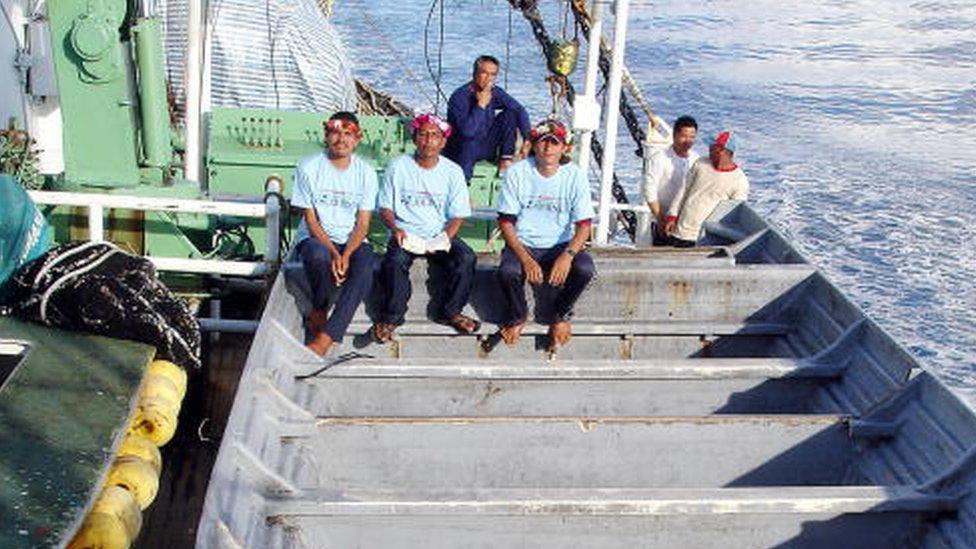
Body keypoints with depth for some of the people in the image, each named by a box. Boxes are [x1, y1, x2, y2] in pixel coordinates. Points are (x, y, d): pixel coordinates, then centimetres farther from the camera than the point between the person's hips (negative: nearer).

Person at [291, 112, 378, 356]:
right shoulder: (309, 167, -4)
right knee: (319, 255, -38)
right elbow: (311, 219, -6)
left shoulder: (366, 172, 1)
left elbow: (363, 223, -2)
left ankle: (324, 338, -34)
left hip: (352, 241, 2)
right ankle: (319, 309, -5)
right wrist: (333, 253, -21)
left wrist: (346, 255, -20)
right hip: (315, 238, -1)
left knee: (366, 266, -32)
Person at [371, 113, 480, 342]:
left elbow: (458, 215, 3)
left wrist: (444, 238, -16)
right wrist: (395, 229, -16)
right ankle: (391, 317, -14)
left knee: (466, 258, -26)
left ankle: (451, 312, -8)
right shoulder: (398, 167, 3)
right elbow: (385, 207, 5)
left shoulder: (453, 172, 5)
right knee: (395, 261, -33)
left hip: (439, 236, 1)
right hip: (406, 235, -1)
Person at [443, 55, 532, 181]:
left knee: (509, 113, -7)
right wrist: (481, 105, -30)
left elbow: (520, 111, -4)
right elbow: (468, 131, -35)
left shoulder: (495, 92, -4)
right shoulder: (459, 96, -22)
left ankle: (505, 160, -6)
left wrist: (528, 139, -15)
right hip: (461, 151, -6)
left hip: (485, 147, 6)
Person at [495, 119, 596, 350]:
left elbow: (584, 224, -7)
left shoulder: (575, 176, -4)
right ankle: (518, 315, 3)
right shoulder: (517, 173, -6)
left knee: (585, 269, -29)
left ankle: (561, 314, 4)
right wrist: (526, 259, -21)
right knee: (507, 272, -32)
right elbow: (506, 222, -7)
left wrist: (568, 255, -27)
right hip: (522, 245, -1)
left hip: (560, 246, 1)